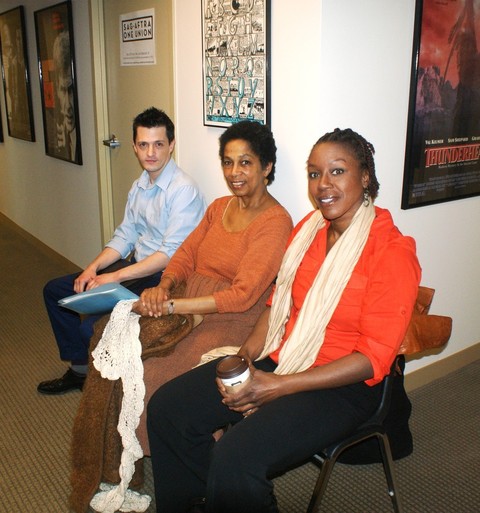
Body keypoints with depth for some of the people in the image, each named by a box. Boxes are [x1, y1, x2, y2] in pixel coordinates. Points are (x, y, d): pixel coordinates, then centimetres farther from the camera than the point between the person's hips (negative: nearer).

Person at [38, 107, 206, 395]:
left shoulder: (183, 190, -19)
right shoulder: (139, 186, 10)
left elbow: (170, 254, -24)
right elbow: (125, 236, 11)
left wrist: (114, 277, -23)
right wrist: (93, 268, -5)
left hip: (162, 277, -9)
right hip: (136, 266, 10)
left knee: (93, 327, -24)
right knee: (55, 291, 11)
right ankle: (80, 370, 21)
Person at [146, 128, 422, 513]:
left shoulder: (393, 252, -15)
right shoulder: (308, 228, 7)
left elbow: (373, 358, -17)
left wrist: (279, 386, -21)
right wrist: (244, 359, -5)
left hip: (342, 384, -6)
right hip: (278, 359, 7)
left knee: (234, 460, -28)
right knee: (167, 408, -3)